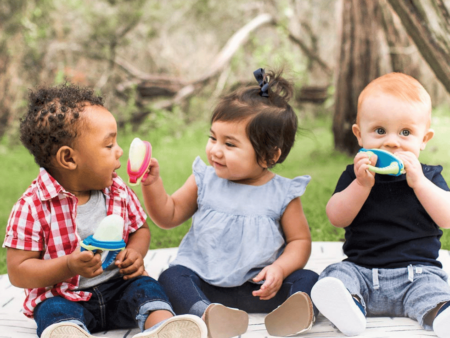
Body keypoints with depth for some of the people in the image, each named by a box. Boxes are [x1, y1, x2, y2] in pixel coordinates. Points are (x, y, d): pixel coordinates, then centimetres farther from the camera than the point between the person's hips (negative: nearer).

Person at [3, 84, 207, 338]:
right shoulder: (32, 207, -14)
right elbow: (18, 272, -12)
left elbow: (140, 229, 17)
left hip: (118, 288, 4)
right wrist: (70, 266, -26)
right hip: (63, 296, -4)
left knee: (148, 288, -21)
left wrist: (135, 252, -8)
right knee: (55, 312, -32)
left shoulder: (119, 191, 1)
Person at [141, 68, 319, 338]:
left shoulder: (283, 194, -1)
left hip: (256, 285, -1)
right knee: (171, 278, -26)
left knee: (307, 280, -23)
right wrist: (152, 184, -4)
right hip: (203, 281, 2)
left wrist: (280, 269, -15)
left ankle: (292, 314, -55)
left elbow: (300, 240, 4)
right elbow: (168, 217, 12)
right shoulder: (204, 180, 6)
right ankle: (206, 314, -53)